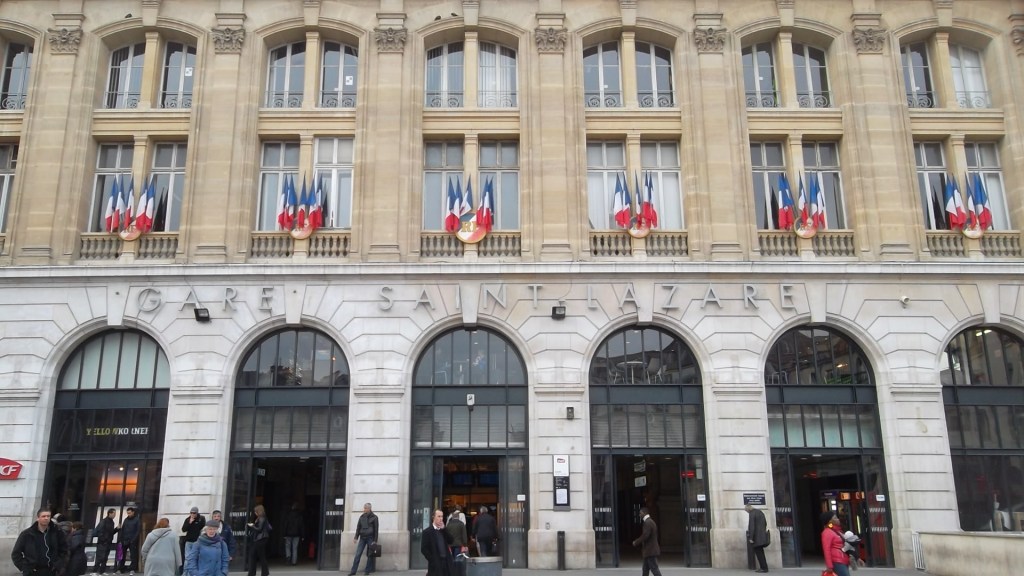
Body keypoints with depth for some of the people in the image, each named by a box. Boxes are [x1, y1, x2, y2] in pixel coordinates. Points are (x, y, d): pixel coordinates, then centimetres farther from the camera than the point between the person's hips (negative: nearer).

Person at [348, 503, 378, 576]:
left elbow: (376, 529, -4)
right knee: (358, 554, -3)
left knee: (369, 555, 1)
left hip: (370, 538, -3)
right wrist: (356, 537, 2)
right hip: (362, 538, 3)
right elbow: (358, 527, 10)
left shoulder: (374, 517, -3)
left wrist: (375, 540, -8)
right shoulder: (362, 517, 8)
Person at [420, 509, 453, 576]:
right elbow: (423, 549, -7)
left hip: (446, 562, 5)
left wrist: (443, 529, -6)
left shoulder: (443, 530, 15)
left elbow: (450, 541, 1)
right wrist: (432, 560, -13)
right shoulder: (427, 531, -4)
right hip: (435, 564, -5)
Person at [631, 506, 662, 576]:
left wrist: (636, 542, -11)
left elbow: (645, 536, -24)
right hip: (650, 550, 10)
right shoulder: (650, 522, 16)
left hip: (650, 551, -10)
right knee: (645, 569, 14)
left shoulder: (647, 523, -17)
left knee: (654, 569, -7)